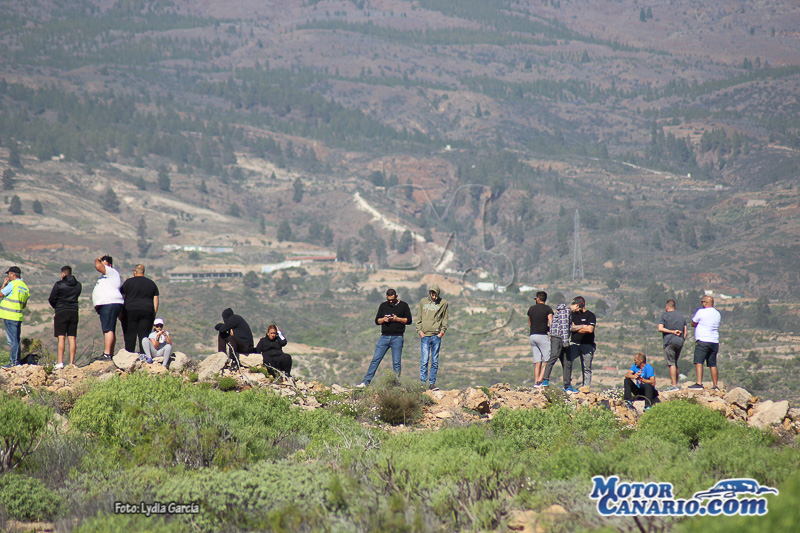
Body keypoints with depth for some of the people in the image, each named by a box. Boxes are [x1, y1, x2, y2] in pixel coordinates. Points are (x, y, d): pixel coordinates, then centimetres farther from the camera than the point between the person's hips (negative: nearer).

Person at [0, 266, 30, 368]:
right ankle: (16, 361, 16)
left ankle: (14, 362, -7)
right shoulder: (25, 287, 15)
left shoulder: (12, 284, -11)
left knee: (12, 340, -7)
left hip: (10, 317, -8)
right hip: (19, 317, 8)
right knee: (16, 340, 13)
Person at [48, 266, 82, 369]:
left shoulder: (59, 284, -6)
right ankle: (71, 362, 2)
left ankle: (60, 362, -13)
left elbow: (52, 299, -3)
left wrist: (55, 306, 17)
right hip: (74, 312, 4)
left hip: (61, 312, -4)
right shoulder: (78, 285, 8)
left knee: (61, 338, -6)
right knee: (72, 338, 5)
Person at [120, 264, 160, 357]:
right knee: (144, 334, 0)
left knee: (130, 334, 1)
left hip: (130, 311, -2)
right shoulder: (152, 284, 12)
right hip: (147, 312, 2)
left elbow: (122, 298, -2)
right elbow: (156, 301, 9)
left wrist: (120, 313, 1)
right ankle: (143, 353, -11)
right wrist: (154, 315, 12)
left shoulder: (128, 282, 2)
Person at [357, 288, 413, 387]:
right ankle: (366, 381, 0)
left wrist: (397, 319, -12)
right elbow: (377, 320, 14)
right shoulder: (383, 305, 13)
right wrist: (384, 320, -8)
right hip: (384, 337, 2)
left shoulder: (403, 305, 4)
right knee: (375, 359, -2)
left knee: (396, 363, -1)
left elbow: (409, 320, 1)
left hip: (397, 338, -2)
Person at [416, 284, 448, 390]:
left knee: (435, 361, 2)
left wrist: (442, 331, -2)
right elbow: (419, 318, 13)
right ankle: (423, 382, -6)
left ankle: (433, 383, 7)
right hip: (425, 335, 0)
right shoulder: (423, 302, 9)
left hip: (436, 335, 0)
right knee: (425, 360, -8)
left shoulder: (443, 303, 6)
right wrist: (419, 330, 2)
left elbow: (445, 319, 10)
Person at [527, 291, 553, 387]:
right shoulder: (548, 309, -2)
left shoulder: (531, 309, 13)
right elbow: (551, 324, -12)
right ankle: (540, 381, -17)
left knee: (537, 361, 7)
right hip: (542, 335, -6)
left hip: (532, 335, 6)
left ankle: (536, 382, 0)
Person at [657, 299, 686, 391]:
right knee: (675, 363, 17)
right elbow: (685, 332, 14)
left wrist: (672, 331, -8)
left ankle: (674, 385, -16)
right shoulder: (681, 316, 16)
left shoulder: (664, 315, 1)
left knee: (671, 363, -8)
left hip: (669, 342, -6)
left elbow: (660, 328, -10)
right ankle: (676, 383, 18)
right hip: (680, 342, 6)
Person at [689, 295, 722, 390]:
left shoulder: (701, 312, -6)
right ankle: (715, 385, 10)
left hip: (702, 341, -7)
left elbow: (693, 324, 4)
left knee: (699, 362, -11)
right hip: (715, 341, 7)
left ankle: (699, 383, -24)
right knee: (713, 364, 10)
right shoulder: (718, 314, 14)